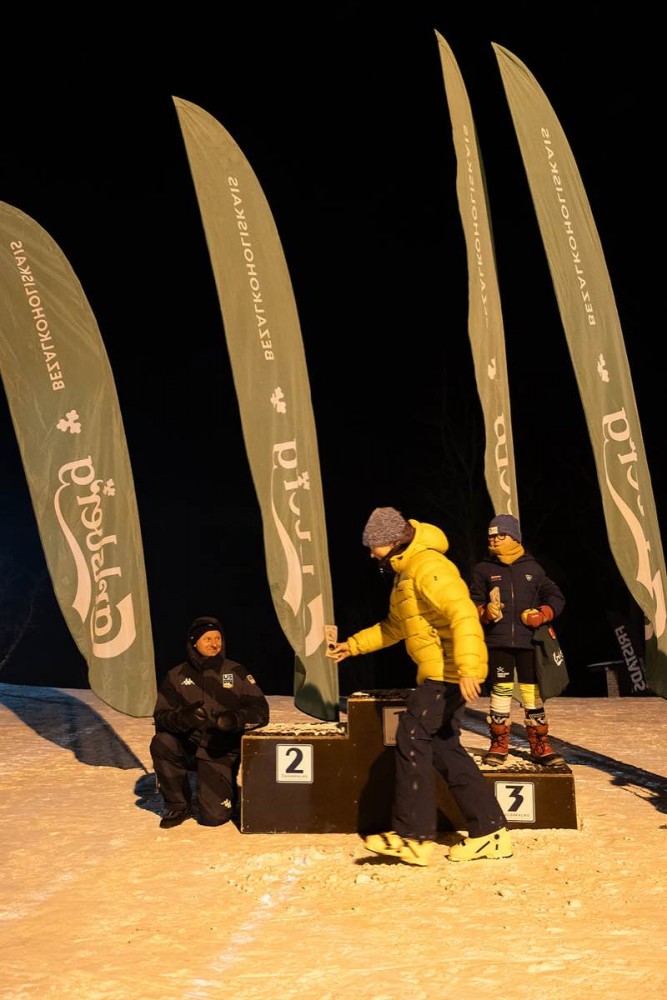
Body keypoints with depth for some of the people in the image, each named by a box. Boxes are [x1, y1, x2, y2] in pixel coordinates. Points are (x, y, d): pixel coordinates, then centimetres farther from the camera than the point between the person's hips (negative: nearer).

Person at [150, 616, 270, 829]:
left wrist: (235, 719, -29)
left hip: (219, 753, -1)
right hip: (187, 747, 1)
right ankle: (179, 806, -7)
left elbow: (260, 711, -7)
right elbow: (161, 715, -8)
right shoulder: (177, 676, -1)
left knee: (214, 816, -13)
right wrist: (182, 718, -31)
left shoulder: (236, 673, -2)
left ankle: (223, 789, 26)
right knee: (161, 743, -31)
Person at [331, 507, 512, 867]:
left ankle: (414, 837, -7)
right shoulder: (406, 572, 19)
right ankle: (490, 833, 16)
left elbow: (463, 614, -27)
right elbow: (395, 627, 32)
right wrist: (354, 644, 28)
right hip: (436, 674, 11)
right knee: (443, 748, 10)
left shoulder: (427, 567, -15)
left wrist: (468, 668, -36)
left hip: (449, 674, -11)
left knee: (412, 737, -12)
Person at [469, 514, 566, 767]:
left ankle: (541, 747, 12)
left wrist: (541, 614, -5)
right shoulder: (483, 569, 7)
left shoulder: (532, 568, 9)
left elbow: (556, 597, 14)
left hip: (528, 641, 1)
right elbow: (472, 603, 8)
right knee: (500, 692, -1)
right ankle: (499, 746, 12)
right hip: (497, 641, 0)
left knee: (533, 693, 2)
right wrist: (485, 612, -13)